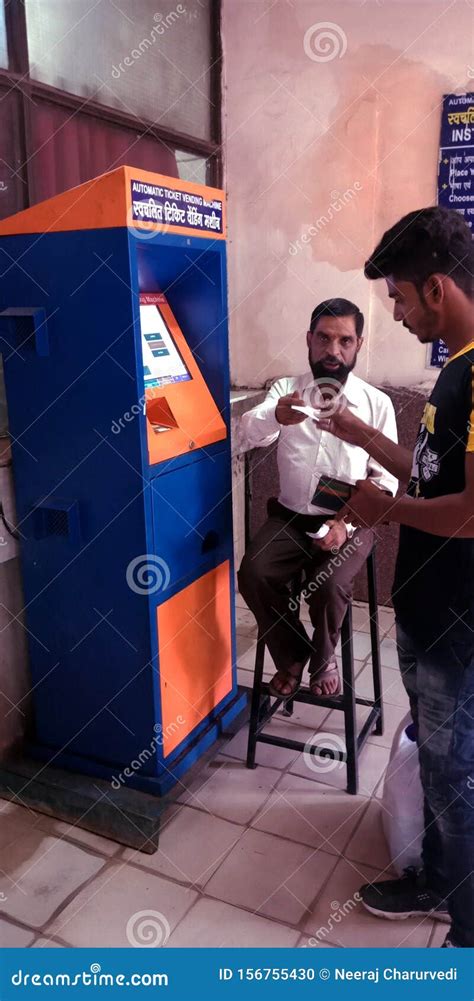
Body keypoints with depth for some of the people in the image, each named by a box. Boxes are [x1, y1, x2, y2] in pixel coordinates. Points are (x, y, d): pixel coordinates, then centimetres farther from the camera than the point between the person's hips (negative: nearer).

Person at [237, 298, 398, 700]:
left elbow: (386, 478, -1)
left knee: (329, 585, -27)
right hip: (290, 517, 2)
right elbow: (251, 433, -16)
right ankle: (292, 655, 5)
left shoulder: (377, 403, 1)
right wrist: (276, 417, -40)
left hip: (349, 521, -1)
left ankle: (324, 656, 7)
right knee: (253, 574, -23)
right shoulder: (285, 390, 3)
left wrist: (348, 522, -16)